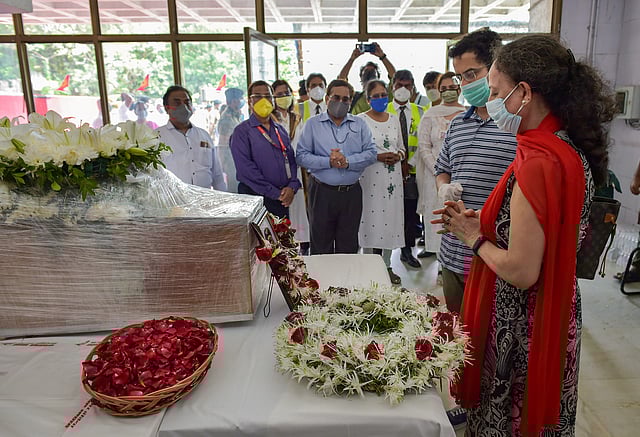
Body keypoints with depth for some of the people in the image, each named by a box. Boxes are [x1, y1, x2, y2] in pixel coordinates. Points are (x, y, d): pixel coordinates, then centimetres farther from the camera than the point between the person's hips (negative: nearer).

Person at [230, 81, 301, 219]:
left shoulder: (280, 130, 16)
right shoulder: (242, 131, -4)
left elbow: (291, 160, 13)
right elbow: (245, 168, -14)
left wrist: (292, 187, -7)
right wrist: (275, 193, -15)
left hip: (282, 200, 6)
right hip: (255, 200, -5)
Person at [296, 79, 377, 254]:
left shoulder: (360, 124, 10)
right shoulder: (312, 124, 5)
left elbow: (371, 153, 1)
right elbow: (301, 156, -4)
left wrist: (348, 161, -15)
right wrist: (328, 162, -17)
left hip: (351, 192, 2)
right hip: (322, 192, -2)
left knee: (349, 246, 11)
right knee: (321, 246, 6)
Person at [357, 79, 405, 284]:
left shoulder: (394, 119, 14)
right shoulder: (361, 120, -2)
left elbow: (401, 147, 19)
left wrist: (397, 156, -3)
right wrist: (378, 157, -16)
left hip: (392, 176, 5)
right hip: (370, 177, -5)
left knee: (390, 218, 8)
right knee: (371, 220, -2)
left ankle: (387, 266, 20)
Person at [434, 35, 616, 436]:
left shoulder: (537, 163, -27)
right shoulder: (571, 151, 3)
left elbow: (521, 272, -27)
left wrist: (475, 238, -10)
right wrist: (481, 222, 2)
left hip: (519, 330, -9)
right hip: (556, 316, 9)